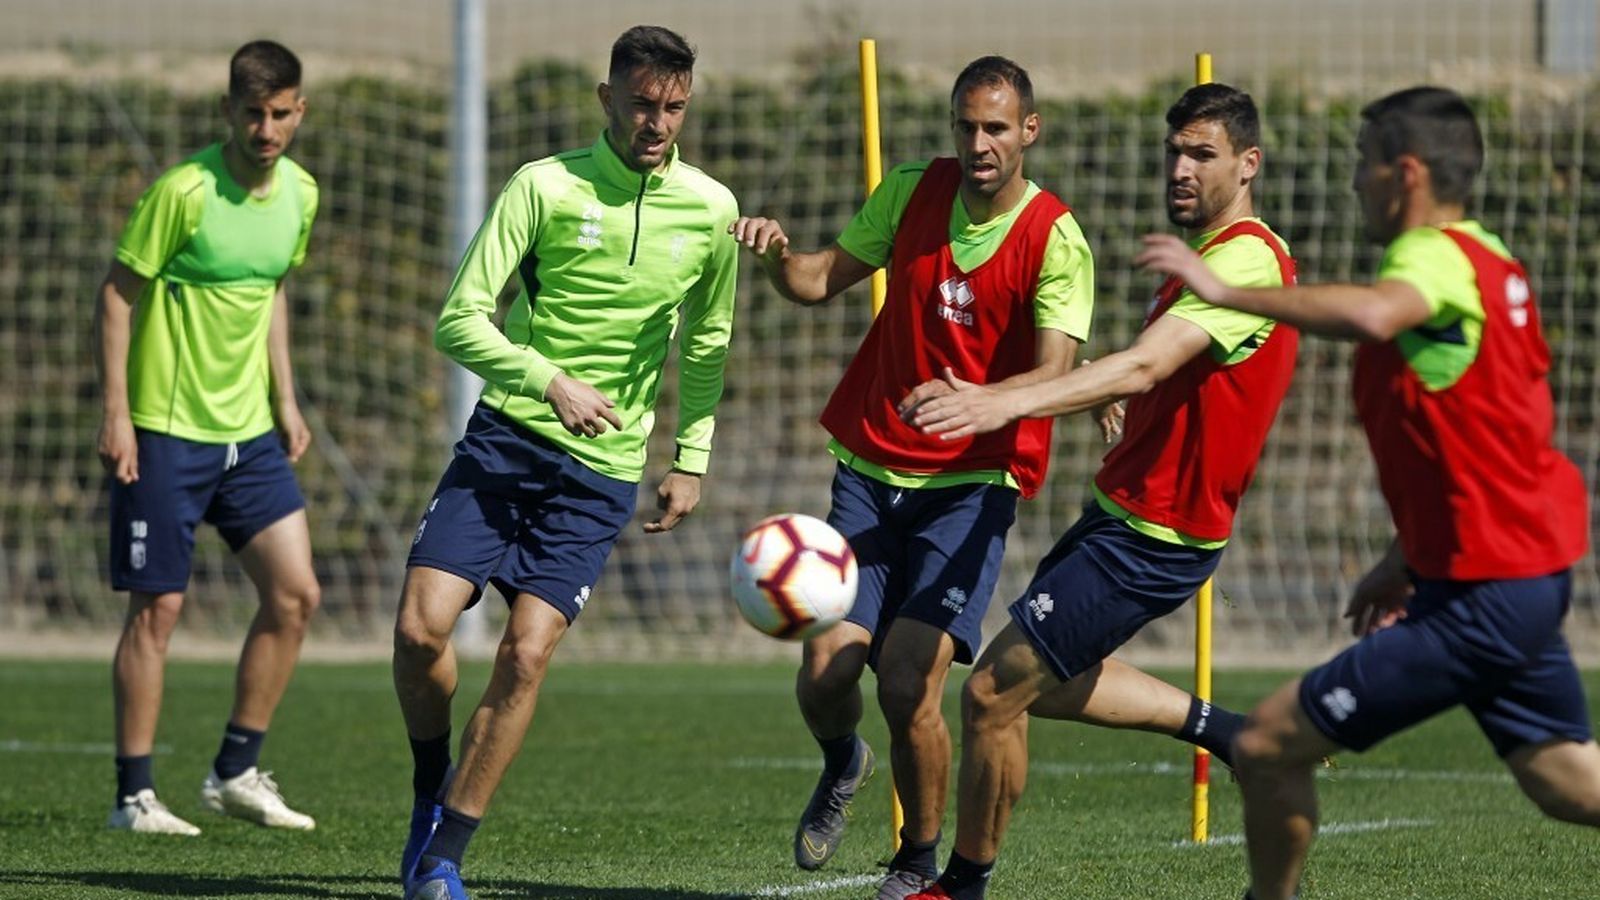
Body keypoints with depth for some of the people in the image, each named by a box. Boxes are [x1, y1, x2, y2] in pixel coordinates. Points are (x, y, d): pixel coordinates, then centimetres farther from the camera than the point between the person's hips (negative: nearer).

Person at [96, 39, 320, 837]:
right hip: (166, 431, -6)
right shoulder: (183, 192, -15)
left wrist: (284, 400, 16)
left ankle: (235, 772, 12)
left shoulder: (300, 193, 5)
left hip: (249, 432, 6)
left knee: (295, 593, 1)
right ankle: (135, 795, 5)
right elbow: (118, 292, -10)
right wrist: (115, 412, -14)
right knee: (157, 609, -3)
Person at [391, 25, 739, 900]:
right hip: (505, 440, -1)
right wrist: (549, 381, -24)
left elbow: (704, 347, 19)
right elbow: (459, 320, -10)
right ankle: (431, 789, 14)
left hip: (603, 469, 1)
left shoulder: (710, 211, 3)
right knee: (420, 629, -15)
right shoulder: (545, 186, -6)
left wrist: (691, 459, 13)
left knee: (526, 655, -10)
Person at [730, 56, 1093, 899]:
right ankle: (842, 765, 30)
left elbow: (1053, 373, -20)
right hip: (870, 469, 3)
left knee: (907, 685, -16)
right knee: (825, 673, -8)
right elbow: (822, 279, 12)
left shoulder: (1056, 240, -10)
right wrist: (775, 255, -10)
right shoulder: (911, 192, 3)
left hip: (971, 482, -3)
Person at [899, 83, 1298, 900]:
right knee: (1049, 685, 25)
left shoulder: (1246, 260, -21)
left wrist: (1006, 403, -44)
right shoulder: (1206, 254, 12)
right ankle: (1236, 734, 30)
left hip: (1150, 541, -10)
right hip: (1124, 516, 10)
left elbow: (1145, 366, -35)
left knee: (993, 694, -6)